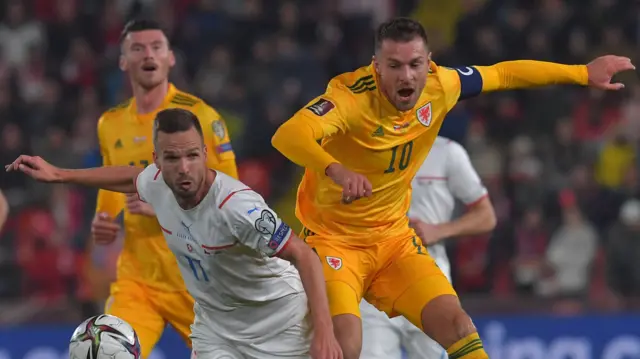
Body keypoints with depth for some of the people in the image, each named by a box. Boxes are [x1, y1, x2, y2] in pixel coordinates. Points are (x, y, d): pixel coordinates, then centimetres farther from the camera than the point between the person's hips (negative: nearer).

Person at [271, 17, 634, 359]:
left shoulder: (439, 85, -9)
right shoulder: (352, 96, -27)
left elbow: (503, 74, 10)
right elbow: (288, 135, -44)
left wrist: (583, 73, 12)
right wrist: (335, 170, -63)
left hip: (396, 239, 6)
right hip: (335, 239, -6)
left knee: (457, 325, -6)